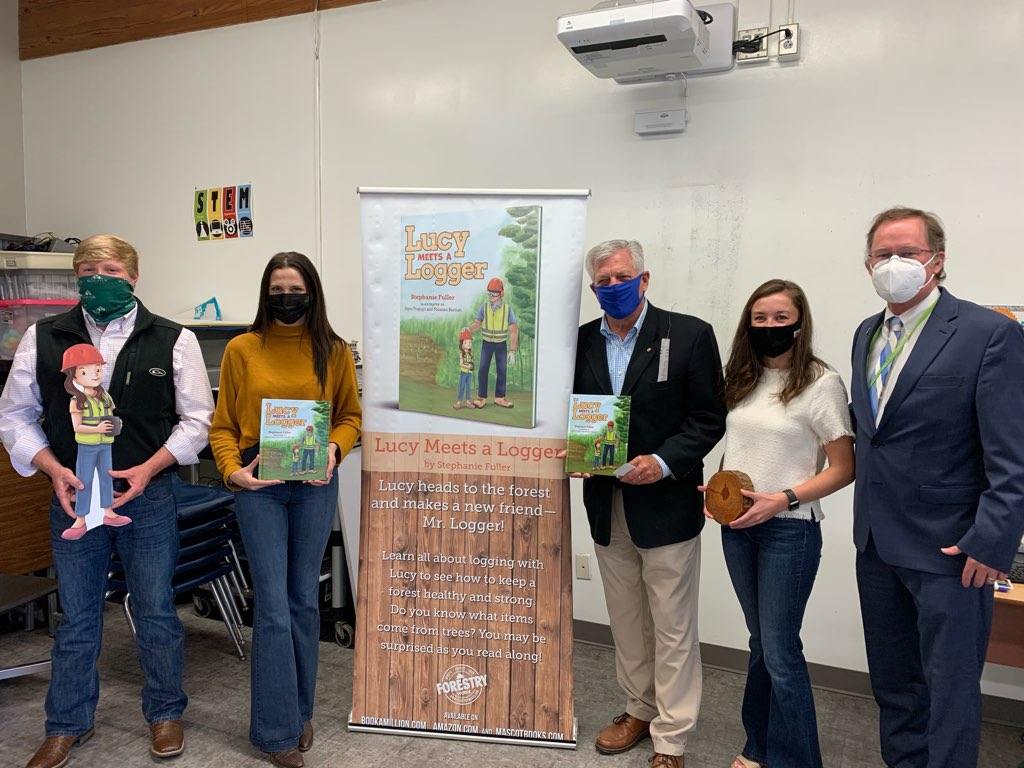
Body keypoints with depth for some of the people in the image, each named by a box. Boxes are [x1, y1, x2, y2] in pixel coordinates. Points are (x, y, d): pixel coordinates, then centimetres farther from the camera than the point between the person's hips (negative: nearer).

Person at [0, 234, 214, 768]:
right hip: (72, 497, 2)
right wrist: (54, 469, -8)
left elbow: (196, 419, -1)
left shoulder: (174, 340, -3)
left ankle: (165, 713, 30)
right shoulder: (43, 338, 2)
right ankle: (68, 724, 34)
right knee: (76, 617, 15)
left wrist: (149, 468, -13)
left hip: (148, 497, -1)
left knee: (156, 612, 10)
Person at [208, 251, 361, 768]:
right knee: (273, 605, -1)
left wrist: (334, 448, -12)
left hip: (315, 486, 2)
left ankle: (301, 710, 30)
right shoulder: (241, 349, -1)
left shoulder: (333, 351, 2)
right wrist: (231, 470, -13)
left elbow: (350, 416, 7)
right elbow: (223, 425, 3)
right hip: (259, 486, -1)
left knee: (304, 601, 12)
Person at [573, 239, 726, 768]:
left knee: (672, 627, 5)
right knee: (626, 620, 18)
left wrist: (663, 462, -20)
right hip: (607, 505, 5)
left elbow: (709, 419, -8)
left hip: (666, 504, -4)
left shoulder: (690, 335, -8)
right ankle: (640, 709, 37)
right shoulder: (582, 341, 5)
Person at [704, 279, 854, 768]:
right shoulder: (741, 380, 7)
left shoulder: (821, 383, -10)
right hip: (736, 526, 6)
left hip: (789, 530, -6)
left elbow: (843, 469, -9)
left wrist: (782, 500, -19)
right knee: (762, 641, 17)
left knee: (779, 648, 0)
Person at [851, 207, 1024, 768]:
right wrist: (866, 515, 11)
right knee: (892, 682, 19)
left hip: (949, 549, -6)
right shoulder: (867, 334, 9)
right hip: (877, 542, 7)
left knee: (950, 690, 7)